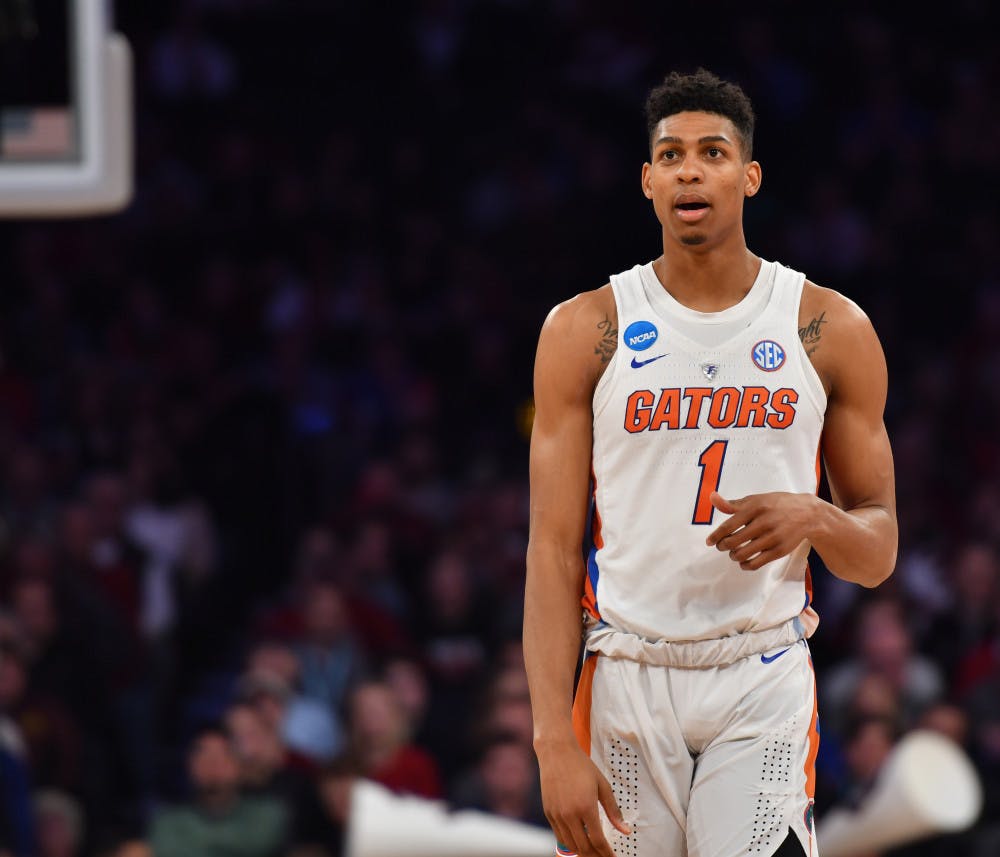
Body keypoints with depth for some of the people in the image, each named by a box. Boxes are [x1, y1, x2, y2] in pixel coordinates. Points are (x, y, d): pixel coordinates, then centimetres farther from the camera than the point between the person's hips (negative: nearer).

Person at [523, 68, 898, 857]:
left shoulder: (830, 329, 4)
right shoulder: (584, 331, 2)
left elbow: (879, 552, 9)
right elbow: (553, 549, -2)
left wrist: (813, 519, -15)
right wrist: (555, 745, -12)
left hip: (765, 681, 0)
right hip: (626, 680, 0)